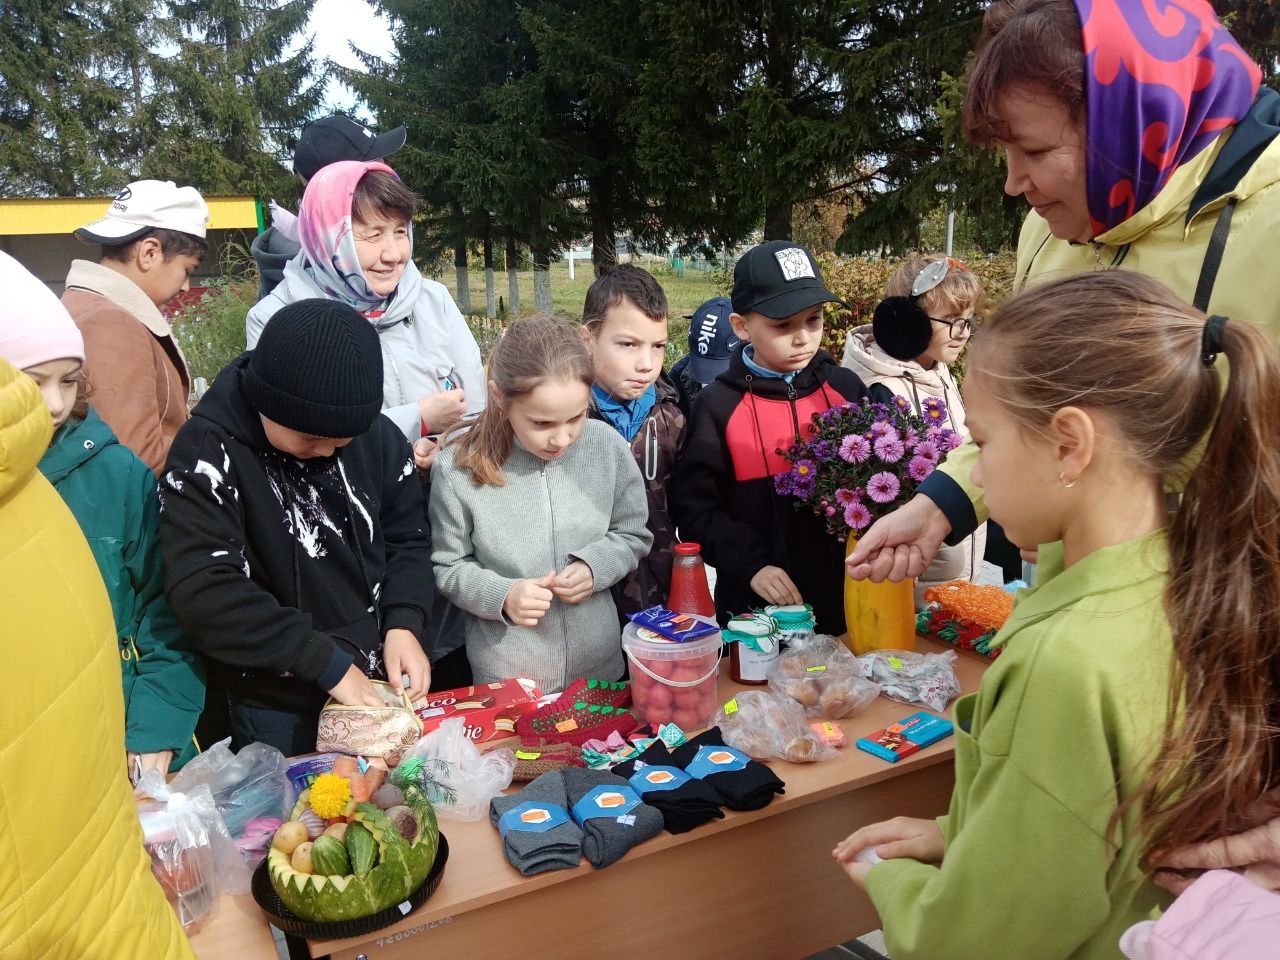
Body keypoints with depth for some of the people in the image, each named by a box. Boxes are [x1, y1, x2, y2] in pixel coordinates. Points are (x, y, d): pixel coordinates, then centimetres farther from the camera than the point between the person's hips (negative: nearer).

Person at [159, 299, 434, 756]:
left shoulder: (377, 435, -6)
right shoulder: (207, 453, -18)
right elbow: (203, 593, -26)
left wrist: (403, 624, -13)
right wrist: (328, 662, -25)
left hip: (381, 682, 4)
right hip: (277, 706, -4)